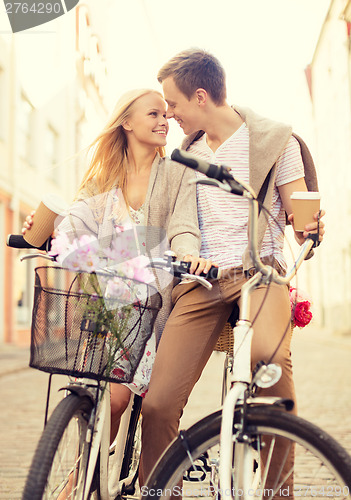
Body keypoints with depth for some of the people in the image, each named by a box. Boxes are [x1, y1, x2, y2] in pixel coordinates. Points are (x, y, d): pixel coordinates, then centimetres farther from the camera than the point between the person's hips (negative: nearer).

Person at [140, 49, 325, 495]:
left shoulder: (275, 139, 5)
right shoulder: (187, 152, 19)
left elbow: (299, 214, 5)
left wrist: (310, 228, -22)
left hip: (259, 270, -3)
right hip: (200, 281, 4)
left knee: (268, 354, -36)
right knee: (158, 404, -14)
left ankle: (280, 484, -16)